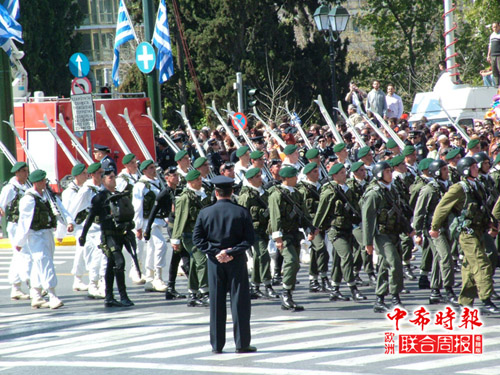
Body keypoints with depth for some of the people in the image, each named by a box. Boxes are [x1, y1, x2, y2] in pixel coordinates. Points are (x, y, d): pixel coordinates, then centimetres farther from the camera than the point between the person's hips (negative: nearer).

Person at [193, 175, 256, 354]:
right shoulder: (242, 212, -5)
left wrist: (215, 252, -7)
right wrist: (233, 252, -12)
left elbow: (197, 238, -4)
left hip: (214, 262, 1)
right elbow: (250, 238, -10)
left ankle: (217, 344, 8)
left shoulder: (205, 213, -2)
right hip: (237, 262, -1)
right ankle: (242, 344, 2)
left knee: (216, 302, 6)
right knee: (240, 301, 3)